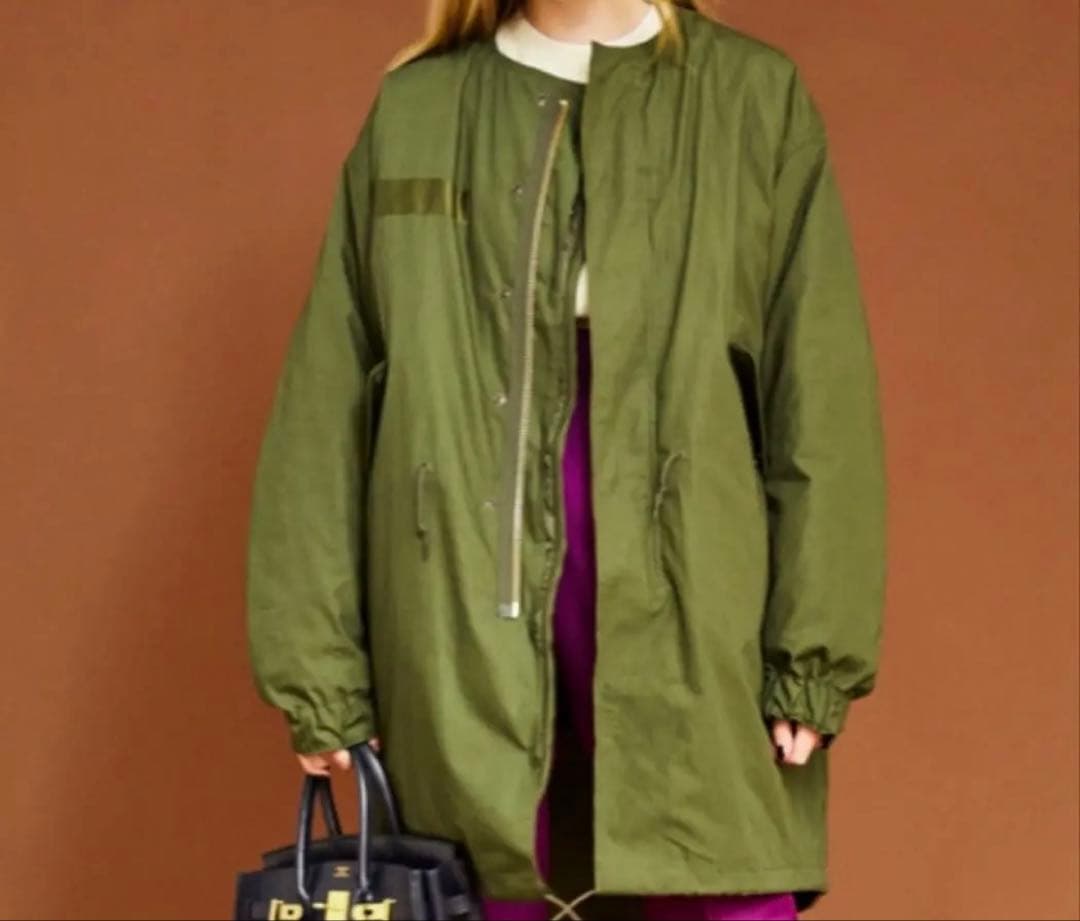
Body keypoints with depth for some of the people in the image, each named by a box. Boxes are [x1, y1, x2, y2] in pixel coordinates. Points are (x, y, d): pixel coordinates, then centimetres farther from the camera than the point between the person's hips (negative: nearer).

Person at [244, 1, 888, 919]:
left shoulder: (756, 95, 4)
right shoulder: (411, 111, 8)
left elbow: (820, 395, 1)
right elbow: (327, 406, 7)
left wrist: (815, 654, -5)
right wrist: (316, 661, 2)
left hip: (685, 598, -1)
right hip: (461, 604, 1)